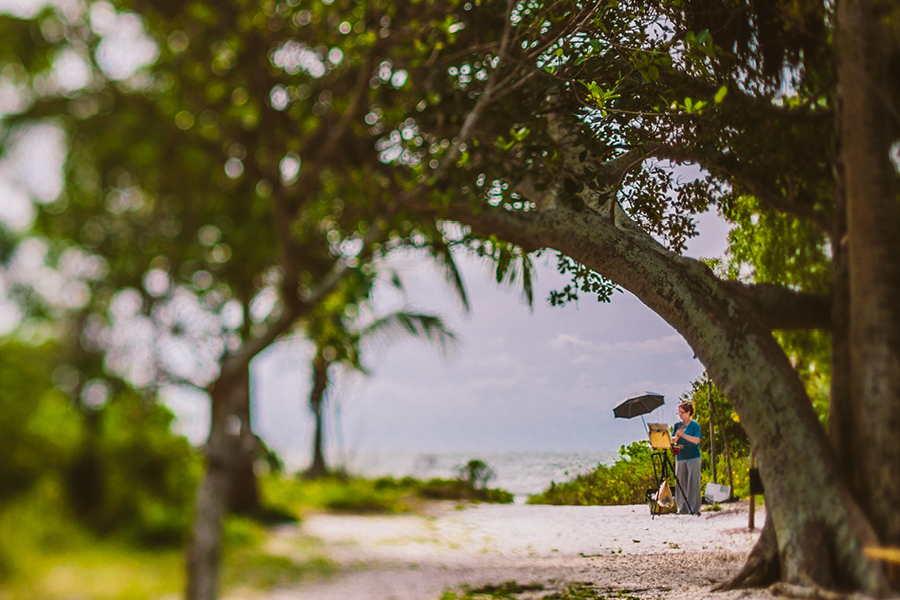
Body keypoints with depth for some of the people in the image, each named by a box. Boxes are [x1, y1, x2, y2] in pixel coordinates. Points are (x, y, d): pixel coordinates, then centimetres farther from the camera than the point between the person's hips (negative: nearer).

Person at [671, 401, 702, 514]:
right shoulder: (677, 426, 12)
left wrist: (683, 435, -20)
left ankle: (694, 508, -2)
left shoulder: (695, 425, 0)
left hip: (693, 457, -4)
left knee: (693, 482, -5)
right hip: (680, 457, 4)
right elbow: (672, 440, 6)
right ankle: (682, 508, 7)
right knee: (681, 483, 2)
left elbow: (696, 440, -11)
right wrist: (676, 436, -15)